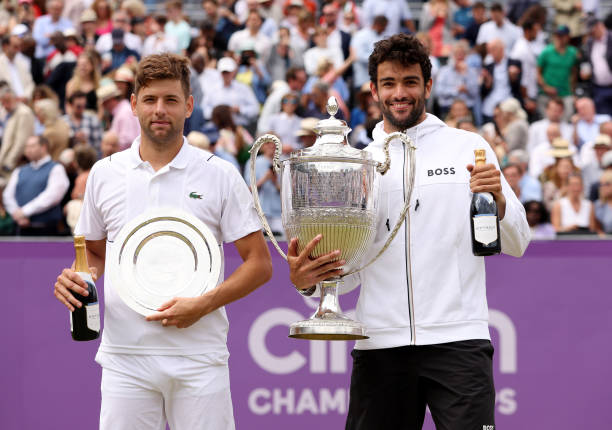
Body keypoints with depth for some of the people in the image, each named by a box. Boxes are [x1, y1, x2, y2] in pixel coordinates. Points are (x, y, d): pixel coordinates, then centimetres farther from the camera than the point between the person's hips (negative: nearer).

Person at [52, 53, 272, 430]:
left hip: (198, 359, -2)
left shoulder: (220, 176, 2)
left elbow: (260, 264, 2)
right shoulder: (104, 174, 10)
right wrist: (76, 277, -1)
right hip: (125, 356, 2)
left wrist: (203, 304, -12)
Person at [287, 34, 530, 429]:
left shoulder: (469, 147, 7)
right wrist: (307, 279, -6)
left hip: (457, 340, -2)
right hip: (380, 347, 3)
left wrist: (499, 199, -16)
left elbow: (516, 245, 4)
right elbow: (348, 269, 14)